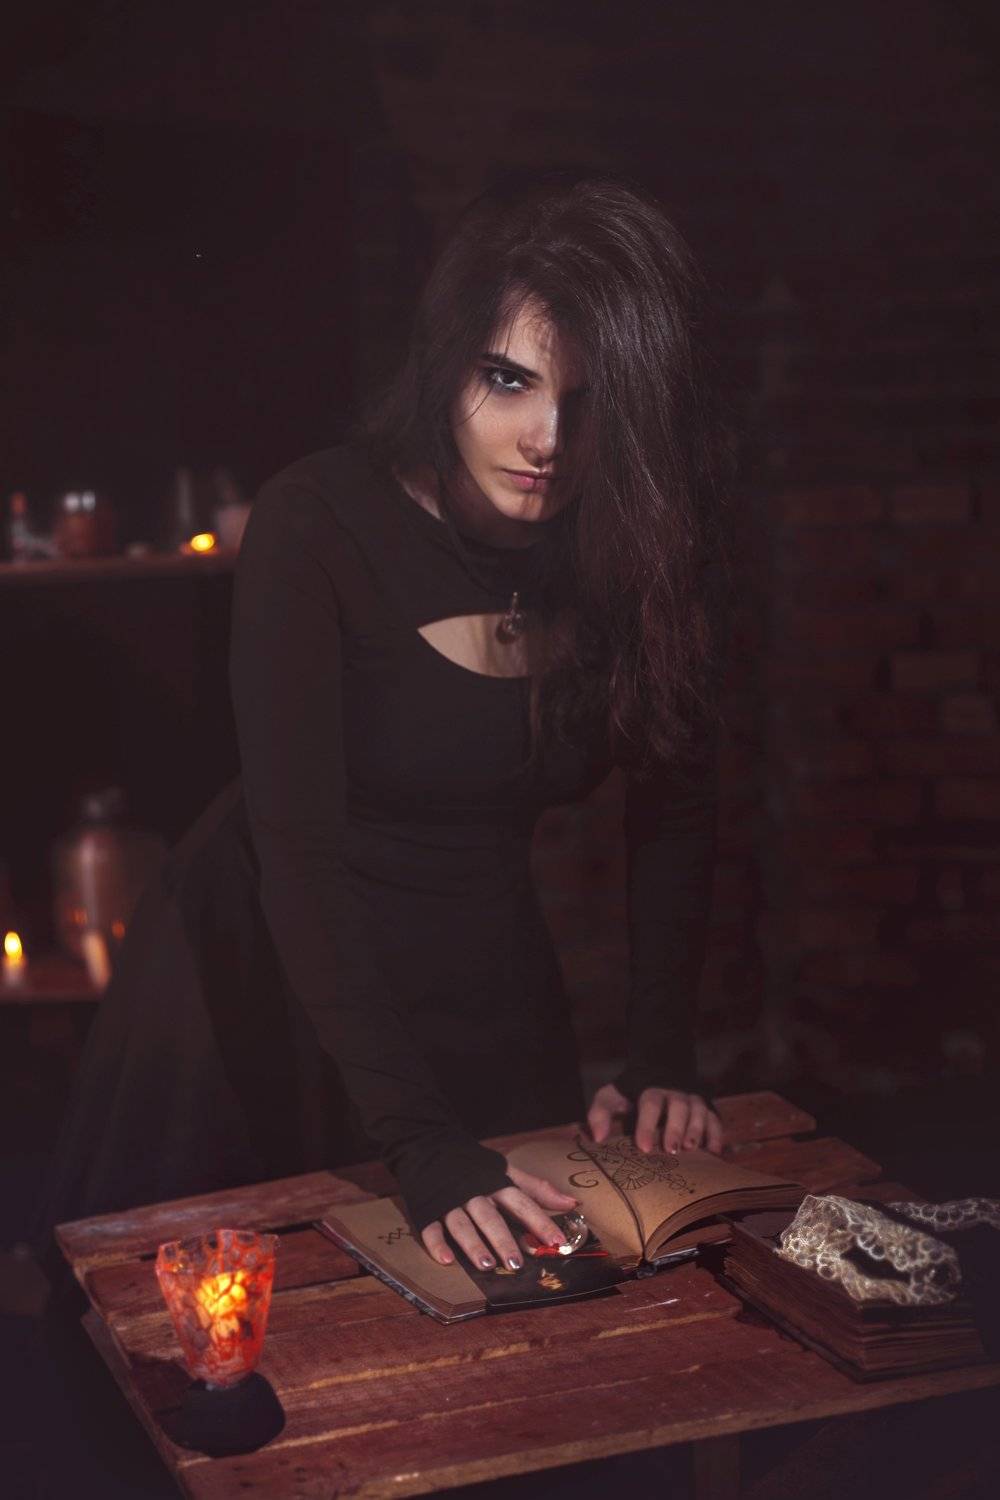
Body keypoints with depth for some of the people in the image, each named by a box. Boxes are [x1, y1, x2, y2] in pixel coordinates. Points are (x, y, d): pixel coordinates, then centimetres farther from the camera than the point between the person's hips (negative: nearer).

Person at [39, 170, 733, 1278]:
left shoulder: (639, 549, -11)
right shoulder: (320, 524, -24)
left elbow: (673, 807, -3)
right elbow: (299, 847, -30)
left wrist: (660, 1059, -15)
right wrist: (422, 1144, -37)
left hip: (482, 981, 4)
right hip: (265, 978, -3)